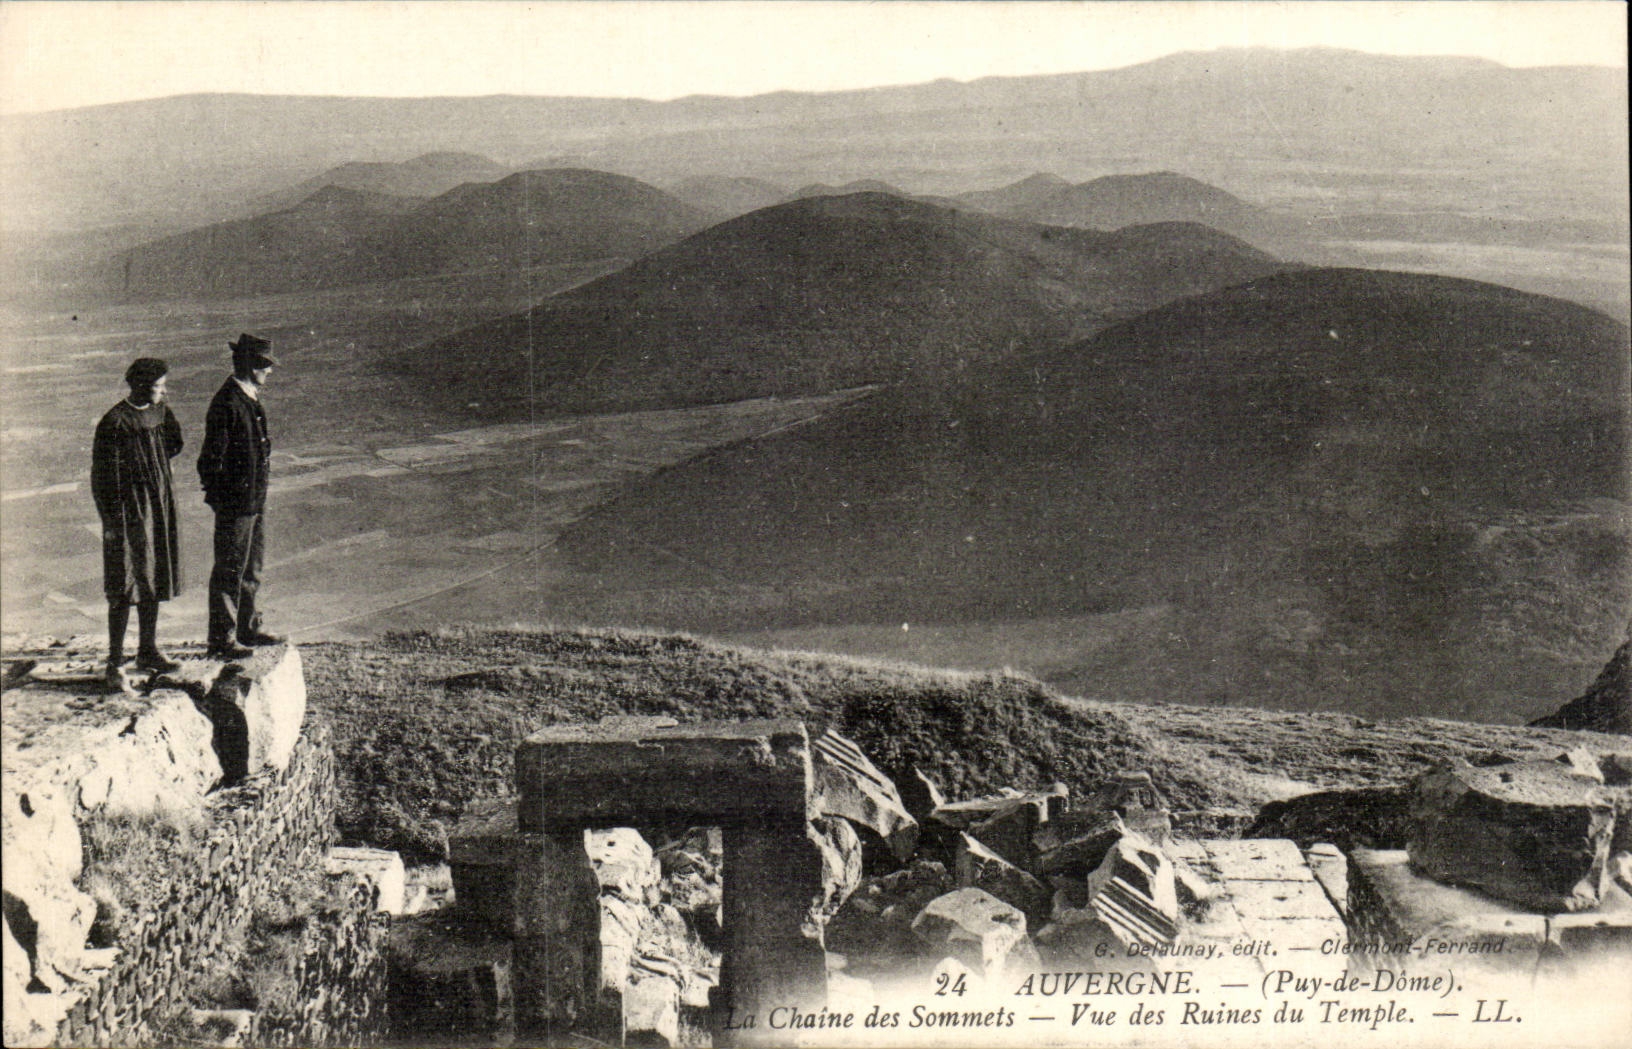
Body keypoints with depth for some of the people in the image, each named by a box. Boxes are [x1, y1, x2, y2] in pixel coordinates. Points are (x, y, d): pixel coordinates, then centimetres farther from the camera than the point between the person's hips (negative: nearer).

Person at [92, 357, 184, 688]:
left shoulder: (160, 413, 4)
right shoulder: (114, 423, -16)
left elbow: (173, 447, 23)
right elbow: (102, 475, -14)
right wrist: (111, 521, -16)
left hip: (159, 505, 7)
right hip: (129, 508, -7)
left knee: (153, 580, 15)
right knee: (124, 586, -5)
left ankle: (148, 651, 28)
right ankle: (114, 664, 0)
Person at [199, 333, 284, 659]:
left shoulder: (250, 397, 11)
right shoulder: (227, 402, -20)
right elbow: (213, 457, -20)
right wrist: (218, 496, -18)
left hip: (255, 500, 10)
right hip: (235, 501, -10)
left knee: (251, 568, 20)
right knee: (230, 570, 0)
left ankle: (248, 628, 33)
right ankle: (222, 640, 10)